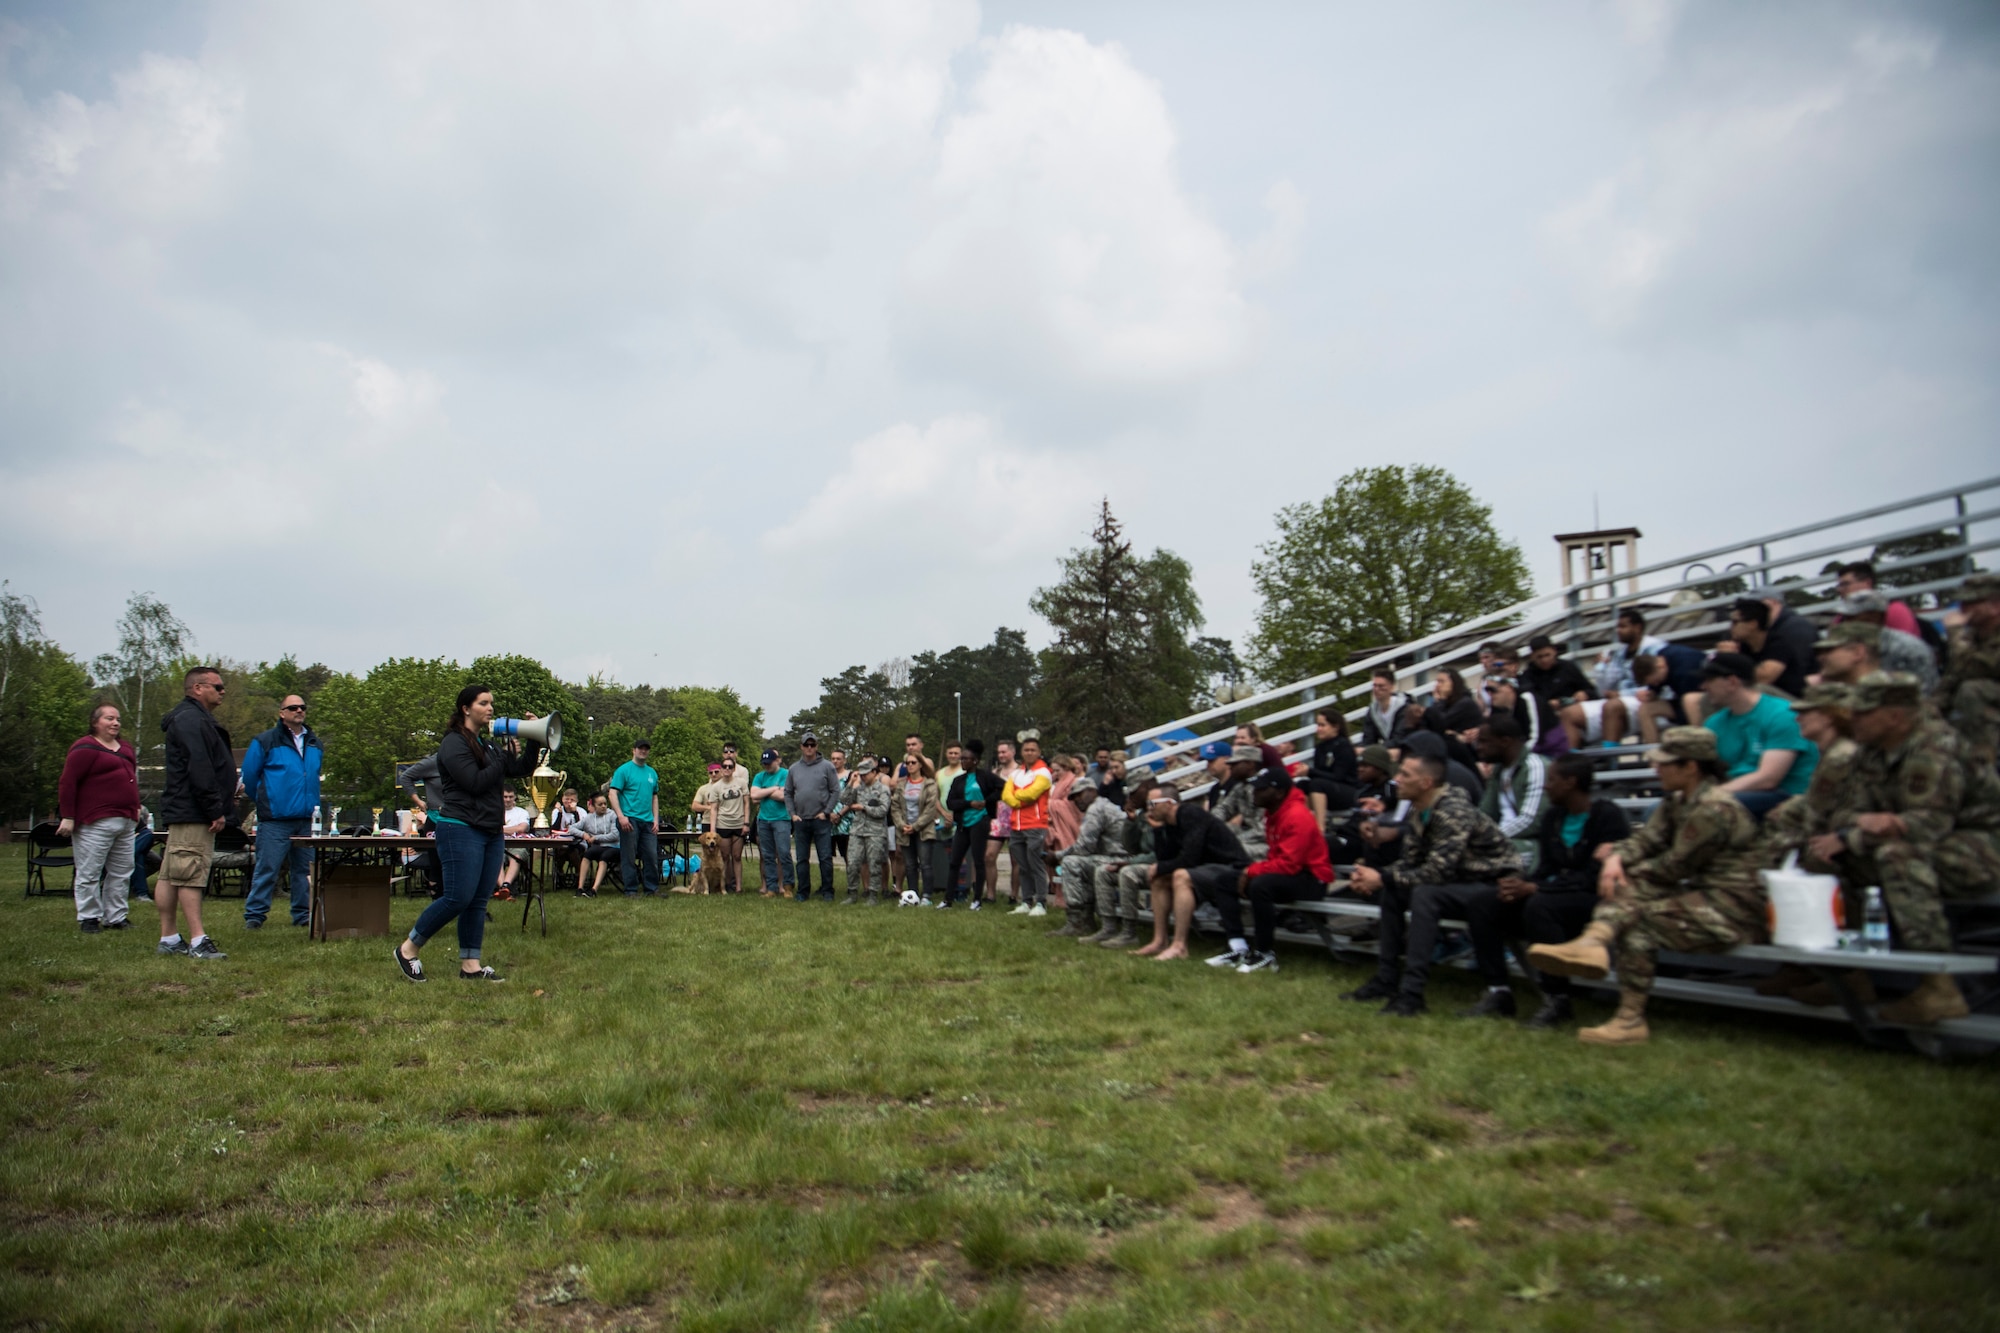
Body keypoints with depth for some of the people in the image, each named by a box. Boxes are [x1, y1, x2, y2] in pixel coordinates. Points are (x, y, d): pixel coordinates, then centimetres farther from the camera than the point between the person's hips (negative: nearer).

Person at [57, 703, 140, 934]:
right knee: (89, 873, 0)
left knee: (121, 873, 10)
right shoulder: (85, 748, -7)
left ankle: (115, 917, 17)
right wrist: (67, 817, -15)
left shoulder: (126, 748, 18)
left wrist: (135, 809, 19)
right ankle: (88, 918, 8)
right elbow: (67, 783, -12)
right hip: (95, 822, -8)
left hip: (126, 821, 8)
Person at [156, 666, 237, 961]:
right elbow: (199, 770, -21)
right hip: (191, 814, -11)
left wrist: (220, 805, 18)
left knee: (171, 876, 11)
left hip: (184, 812, 11)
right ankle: (198, 942, -11)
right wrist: (216, 810, -20)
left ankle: (168, 939, 16)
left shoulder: (197, 719, 22)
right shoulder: (190, 720, -13)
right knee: (190, 876, -10)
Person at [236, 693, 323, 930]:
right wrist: (264, 801, 11)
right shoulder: (265, 741, -2)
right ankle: (254, 916, 3)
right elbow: (248, 777, 2)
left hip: (307, 820, 5)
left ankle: (303, 914, 16)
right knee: (267, 869, -5)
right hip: (275, 821, -5)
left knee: (305, 870, 9)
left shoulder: (315, 744, 14)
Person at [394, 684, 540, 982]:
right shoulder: (454, 743, -7)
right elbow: (476, 782, -18)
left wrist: (534, 741, 0)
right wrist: (505, 757, -12)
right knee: (458, 898, -11)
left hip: (490, 832, 8)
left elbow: (522, 770, 13)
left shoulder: (486, 745, 18)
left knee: (478, 901, 6)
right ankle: (408, 949, 4)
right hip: (461, 829, -8)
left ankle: (470, 965, 9)